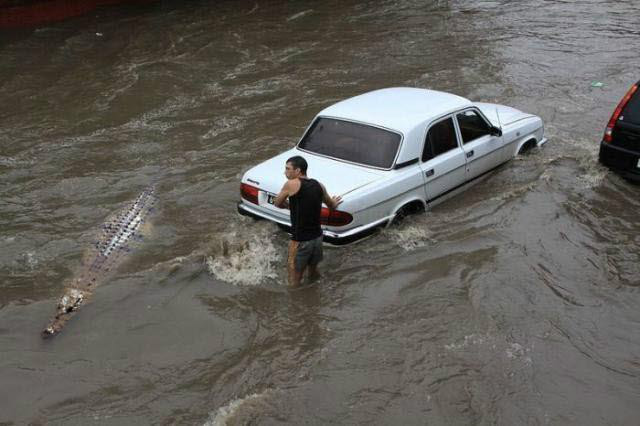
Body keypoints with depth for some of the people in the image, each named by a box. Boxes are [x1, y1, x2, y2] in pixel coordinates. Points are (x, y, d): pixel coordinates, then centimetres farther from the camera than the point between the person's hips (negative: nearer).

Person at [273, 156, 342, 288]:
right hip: (317, 237, 7)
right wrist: (333, 203, 47)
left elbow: (277, 203, 3)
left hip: (301, 241, -7)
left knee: (294, 280, 7)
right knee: (313, 269, 26)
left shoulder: (292, 184, -13)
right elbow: (331, 205, 23)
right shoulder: (318, 185, 4)